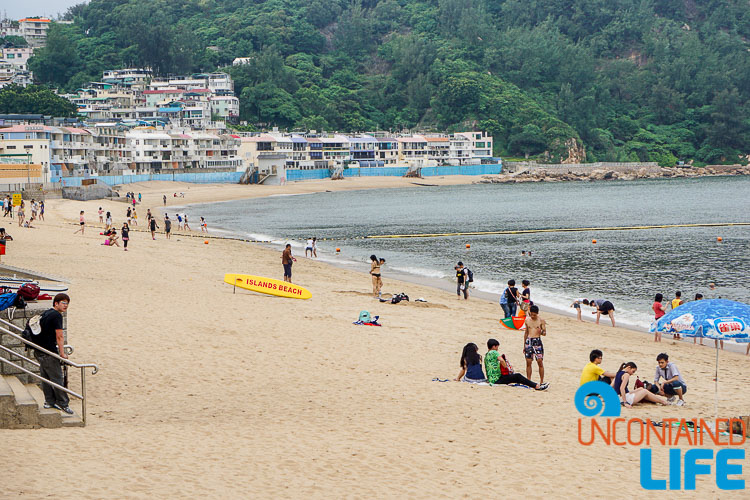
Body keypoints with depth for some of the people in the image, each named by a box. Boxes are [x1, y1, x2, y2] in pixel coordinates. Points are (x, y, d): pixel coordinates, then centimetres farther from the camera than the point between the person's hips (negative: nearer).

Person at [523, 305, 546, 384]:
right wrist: (524, 345, 17)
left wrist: (542, 332, -26)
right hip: (528, 341, 3)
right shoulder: (527, 320, 10)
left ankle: (542, 381, -1)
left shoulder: (541, 321, -1)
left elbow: (545, 333, -1)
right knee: (528, 362, 2)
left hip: (537, 341, -3)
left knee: (540, 362, -6)